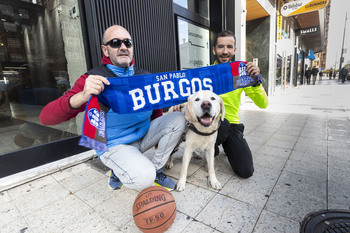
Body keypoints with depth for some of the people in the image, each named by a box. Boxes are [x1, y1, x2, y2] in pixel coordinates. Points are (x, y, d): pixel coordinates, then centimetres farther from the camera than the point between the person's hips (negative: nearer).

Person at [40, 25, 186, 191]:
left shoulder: (144, 76, 1)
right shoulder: (93, 80, -14)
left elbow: (156, 109, 15)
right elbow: (46, 118, -21)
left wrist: (160, 138, 11)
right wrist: (82, 96, -41)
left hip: (144, 135, 6)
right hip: (115, 145, -5)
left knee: (178, 119, -11)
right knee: (143, 178, -30)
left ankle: (156, 169, 5)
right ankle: (117, 171, 8)